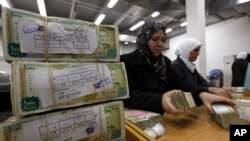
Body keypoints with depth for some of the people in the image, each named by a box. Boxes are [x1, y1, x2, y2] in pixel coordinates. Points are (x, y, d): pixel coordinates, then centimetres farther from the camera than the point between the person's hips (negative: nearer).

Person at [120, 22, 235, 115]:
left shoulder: (166, 62, 10)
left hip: (163, 117, 5)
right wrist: (159, 100, -34)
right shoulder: (126, 61, -9)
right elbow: (127, 96, -20)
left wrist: (201, 93, -22)